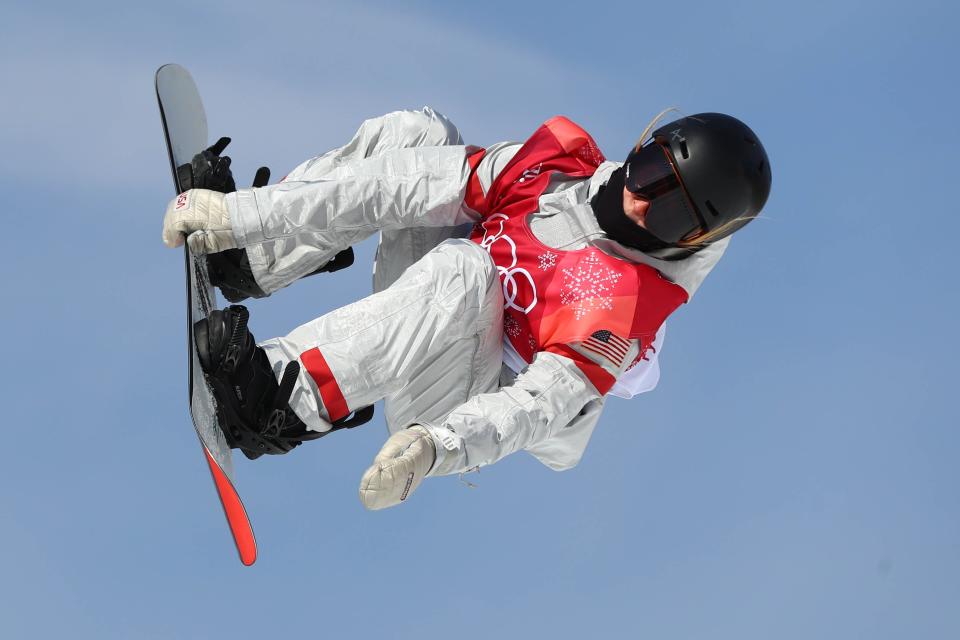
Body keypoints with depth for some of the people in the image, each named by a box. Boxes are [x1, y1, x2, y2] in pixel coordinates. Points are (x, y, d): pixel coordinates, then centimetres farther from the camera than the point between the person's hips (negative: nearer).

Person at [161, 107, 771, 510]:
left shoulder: (631, 301, -21)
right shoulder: (560, 157, -6)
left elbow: (544, 401, -31)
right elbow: (405, 185, -12)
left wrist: (435, 446, -51)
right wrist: (244, 214, -18)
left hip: (463, 408, -6)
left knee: (462, 271, -38)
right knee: (415, 133, -6)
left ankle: (282, 399, -40)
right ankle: (245, 259, -6)